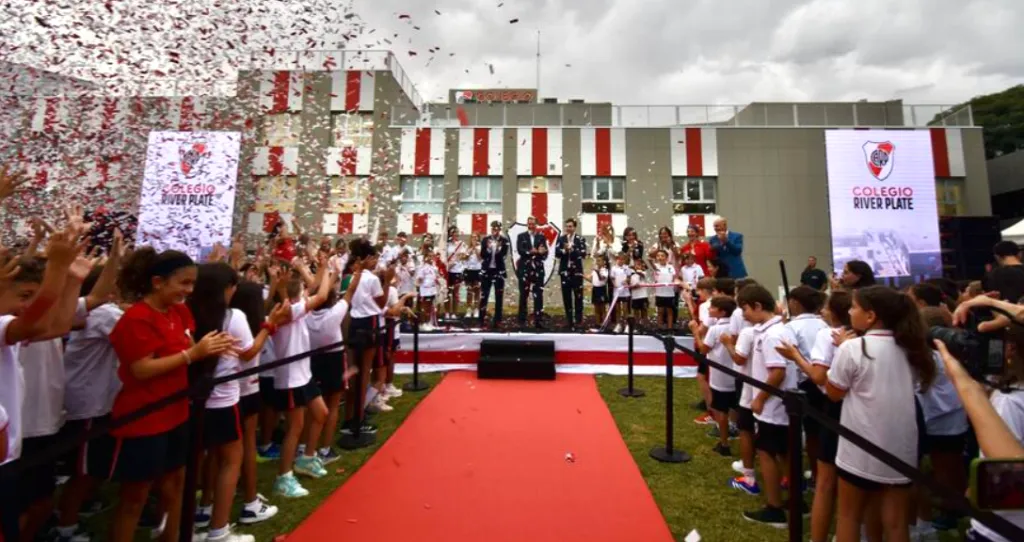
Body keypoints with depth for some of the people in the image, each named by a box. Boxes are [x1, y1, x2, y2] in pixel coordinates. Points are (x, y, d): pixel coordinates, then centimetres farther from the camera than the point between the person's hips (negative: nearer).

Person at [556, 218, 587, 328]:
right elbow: (557, 253, -2)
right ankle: (569, 320, 16)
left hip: (577, 271, -2)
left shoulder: (580, 239, 1)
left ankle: (578, 320, 7)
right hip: (564, 271, 2)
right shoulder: (561, 239, 6)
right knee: (566, 297, 6)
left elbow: (583, 254, -10)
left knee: (578, 296, -1)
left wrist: (572, 249, -18)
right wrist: (565, 250, -19)